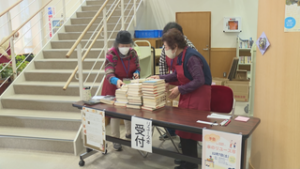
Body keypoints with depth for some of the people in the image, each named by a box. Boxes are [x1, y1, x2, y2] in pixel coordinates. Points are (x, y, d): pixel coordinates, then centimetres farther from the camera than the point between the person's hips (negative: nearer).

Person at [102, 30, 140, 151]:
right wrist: (117, 81, -48)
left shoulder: (133, 53, -9)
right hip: (114, 87, -4)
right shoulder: (111, 54, -23)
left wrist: (136, 73, -21)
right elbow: (109, 74, -28)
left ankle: (129, 133, 41)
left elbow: (137, 67, 3)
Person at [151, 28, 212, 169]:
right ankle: (188, 157, 32)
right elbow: (177, 75, 20)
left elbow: (199, 81, -26)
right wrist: (161, 78, 13)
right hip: (188, 95, 9)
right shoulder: (181, 56, 6)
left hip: (198, 95, -9)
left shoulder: (191, 57, -23)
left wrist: (179, 90, -21)